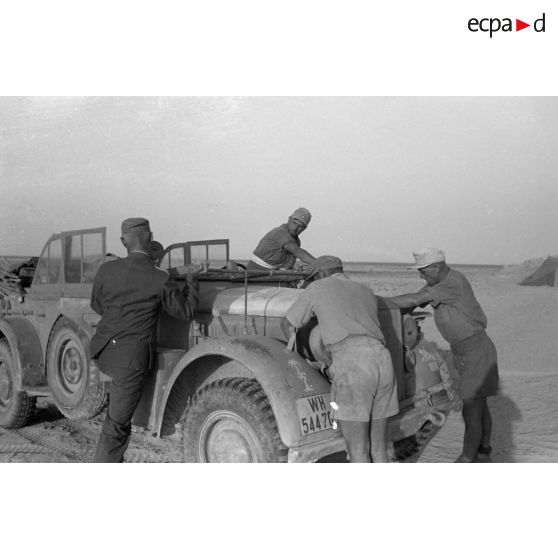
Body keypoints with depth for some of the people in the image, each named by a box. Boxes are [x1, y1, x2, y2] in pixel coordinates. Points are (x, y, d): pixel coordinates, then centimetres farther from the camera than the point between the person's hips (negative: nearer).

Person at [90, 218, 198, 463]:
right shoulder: (159, 280, -13)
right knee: (117, 426, 6)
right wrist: (191, 282, 15)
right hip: (131, 359, -4)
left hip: (102, 352, 5)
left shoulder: (106, 270, -2)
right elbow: (186, 311, -1)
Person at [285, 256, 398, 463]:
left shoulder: (317, 288, 16)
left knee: (357, 449, 0)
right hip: (383, 361, 6)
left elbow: (287, 325, 26)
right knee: (378, 446, 15)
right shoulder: (366, 292, 29)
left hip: (351, 366, -6)